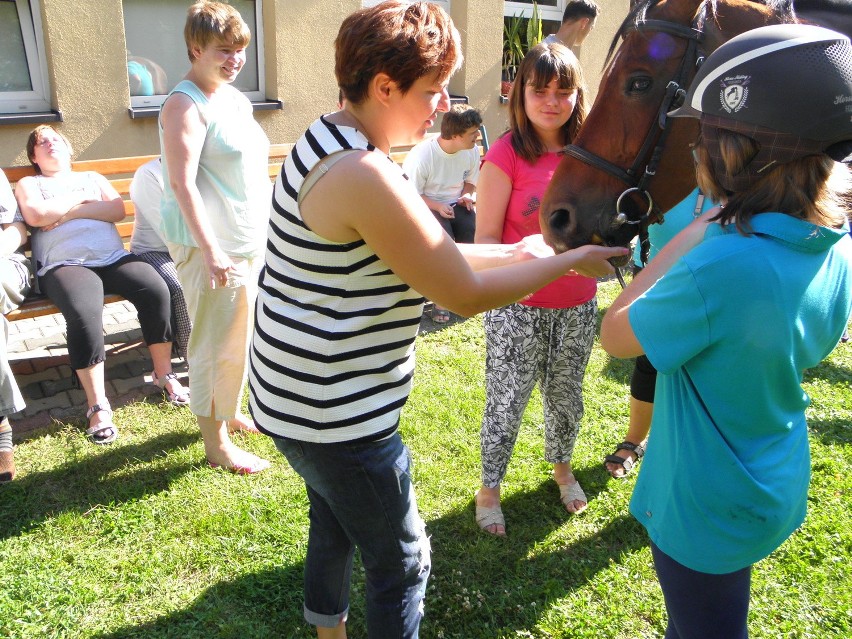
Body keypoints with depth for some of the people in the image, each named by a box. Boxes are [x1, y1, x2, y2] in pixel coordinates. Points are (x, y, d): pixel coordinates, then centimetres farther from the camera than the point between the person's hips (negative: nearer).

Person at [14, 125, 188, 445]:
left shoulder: (92, 177, 28)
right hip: (65, 264, -3)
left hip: (113, 257, 3)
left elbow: (118, 209, 8)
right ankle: (98, 407, -29)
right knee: (84, 313, -35)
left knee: (156, 290, -27)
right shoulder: (28, 184, 21)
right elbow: (36, 216, -2)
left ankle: (164, 374, -13)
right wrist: (81, 198, 5)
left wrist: (70, 212, 0)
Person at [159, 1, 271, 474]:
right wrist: (209, 249, -25)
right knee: (217, 345, 0)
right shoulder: (186, 104, -13)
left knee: (243, 334, 18)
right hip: (212, 247, -9)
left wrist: (275, 225, 20)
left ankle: (232, 413, 37)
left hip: (250, 240, 9)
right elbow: (183, 183, -20)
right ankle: (217, 445, 13)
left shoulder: (235, 98, 14)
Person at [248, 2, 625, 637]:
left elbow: (429, 253, 11)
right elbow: (467, 294, -21)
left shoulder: (328, 143, 4)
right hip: (337, 416, -10)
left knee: (335, 523, 30)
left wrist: (517, 251, 9)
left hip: (298, 394, 10)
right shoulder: (365, 176, -27)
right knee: (402, 562, 11)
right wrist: (570, 261, -8)